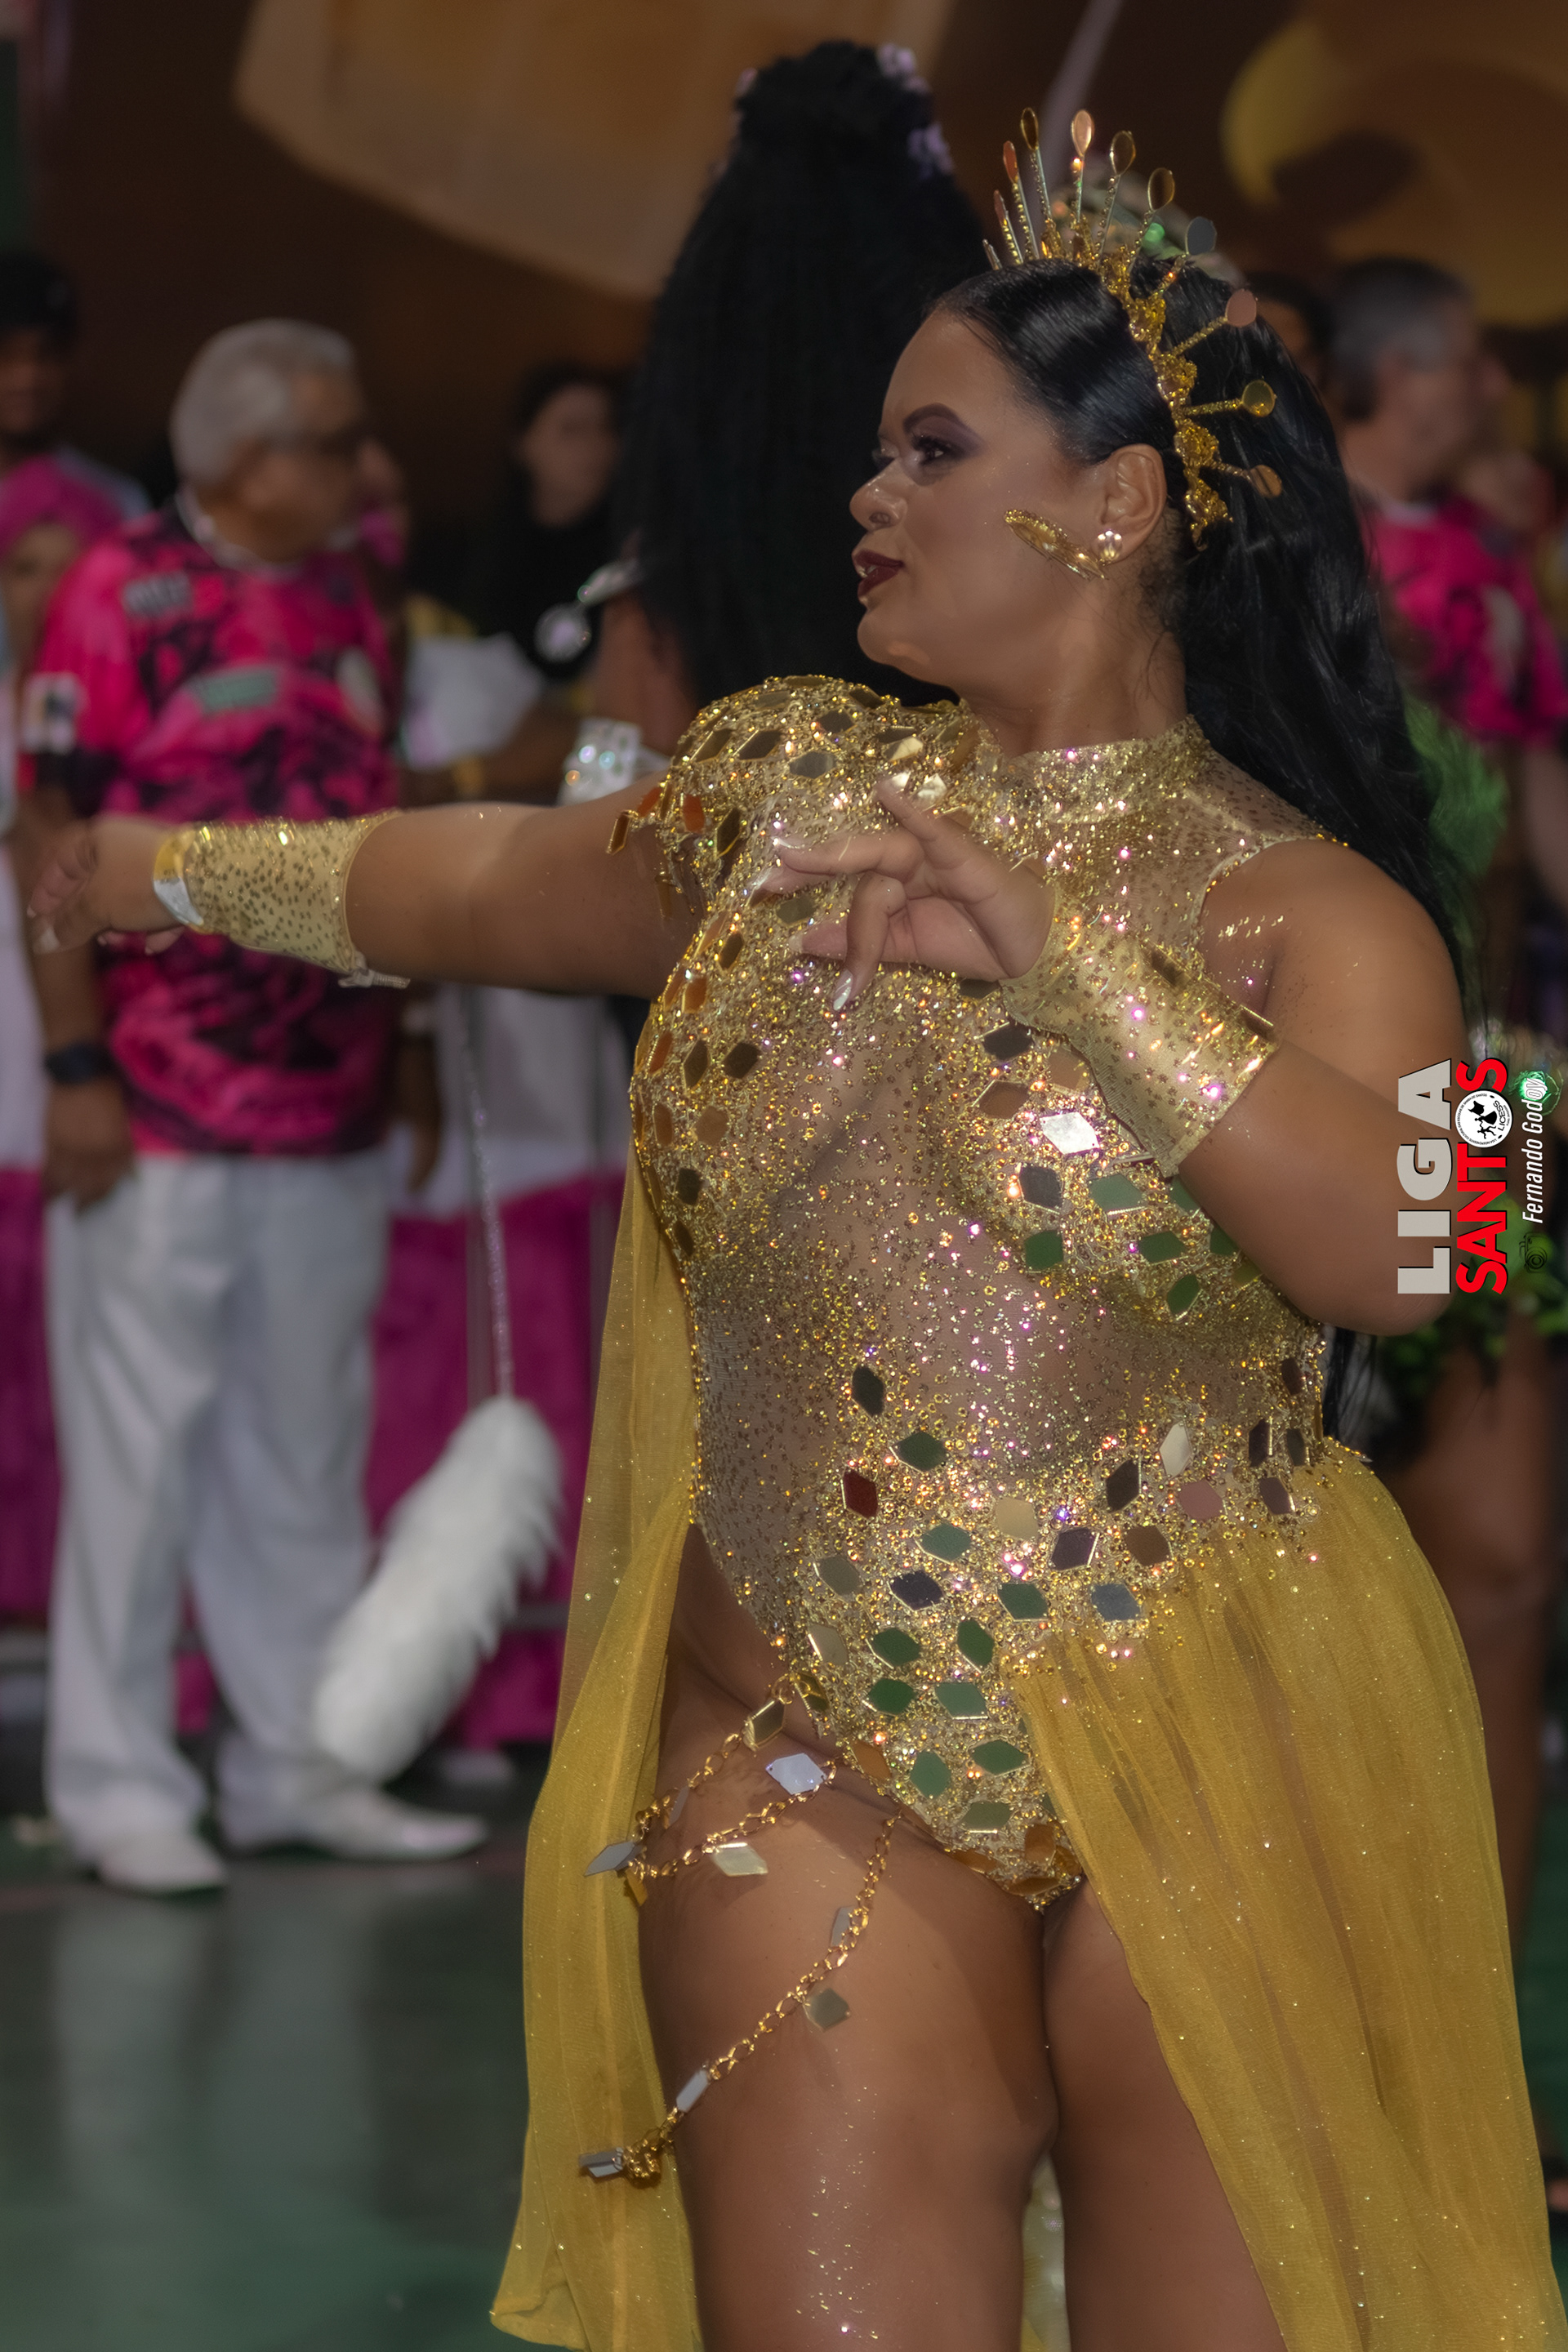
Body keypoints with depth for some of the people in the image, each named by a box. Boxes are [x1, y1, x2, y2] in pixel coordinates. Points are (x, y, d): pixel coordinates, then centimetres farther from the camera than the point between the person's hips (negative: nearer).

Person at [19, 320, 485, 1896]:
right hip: (158, 1116, -6)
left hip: (329, 1114, 7)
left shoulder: (346, 603, 13)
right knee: (141, 1450, 0)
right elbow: (52, 836, -9)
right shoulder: (122, 591, -7)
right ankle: (121, 1788, 7)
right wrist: (76, 1067, -14)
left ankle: (297, 1764, 21)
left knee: (305, 1452, 12)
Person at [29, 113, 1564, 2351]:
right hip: (807, 1770, 3)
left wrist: (1067, 958, -28)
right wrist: (182, 867, 41)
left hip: (1213, 1784, -3)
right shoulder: (791, 780, 10)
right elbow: (493, 880, 28)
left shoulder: (1294, 908, -5)